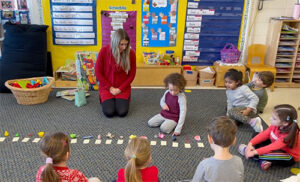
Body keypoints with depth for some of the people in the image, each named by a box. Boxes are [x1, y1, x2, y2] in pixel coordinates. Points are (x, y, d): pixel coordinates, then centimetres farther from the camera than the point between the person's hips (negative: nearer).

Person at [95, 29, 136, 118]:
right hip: (107, 87, 0)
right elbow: (98, 72, -6)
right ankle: (105, 100, 17)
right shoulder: (104, 51, -14)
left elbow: (132, 74, -3)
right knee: (109, 112, -18)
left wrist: (120, 89, -10)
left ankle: (123, 100, 17)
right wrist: (110, 88, -9)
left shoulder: (131, 53, -12)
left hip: (123, 88, 1)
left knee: (122, 112, -18)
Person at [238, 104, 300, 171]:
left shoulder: (288, 135, -35)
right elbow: (264, 134, -12)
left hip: (290, 157, -8)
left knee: (271, 153, -41)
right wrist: (251, 143, -24)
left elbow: (272, 147, -38)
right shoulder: (276, 125, -16)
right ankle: (264, 160, -16)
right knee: (256, 134, 0)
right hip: (277, 147, 8)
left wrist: (254, 152, -39)